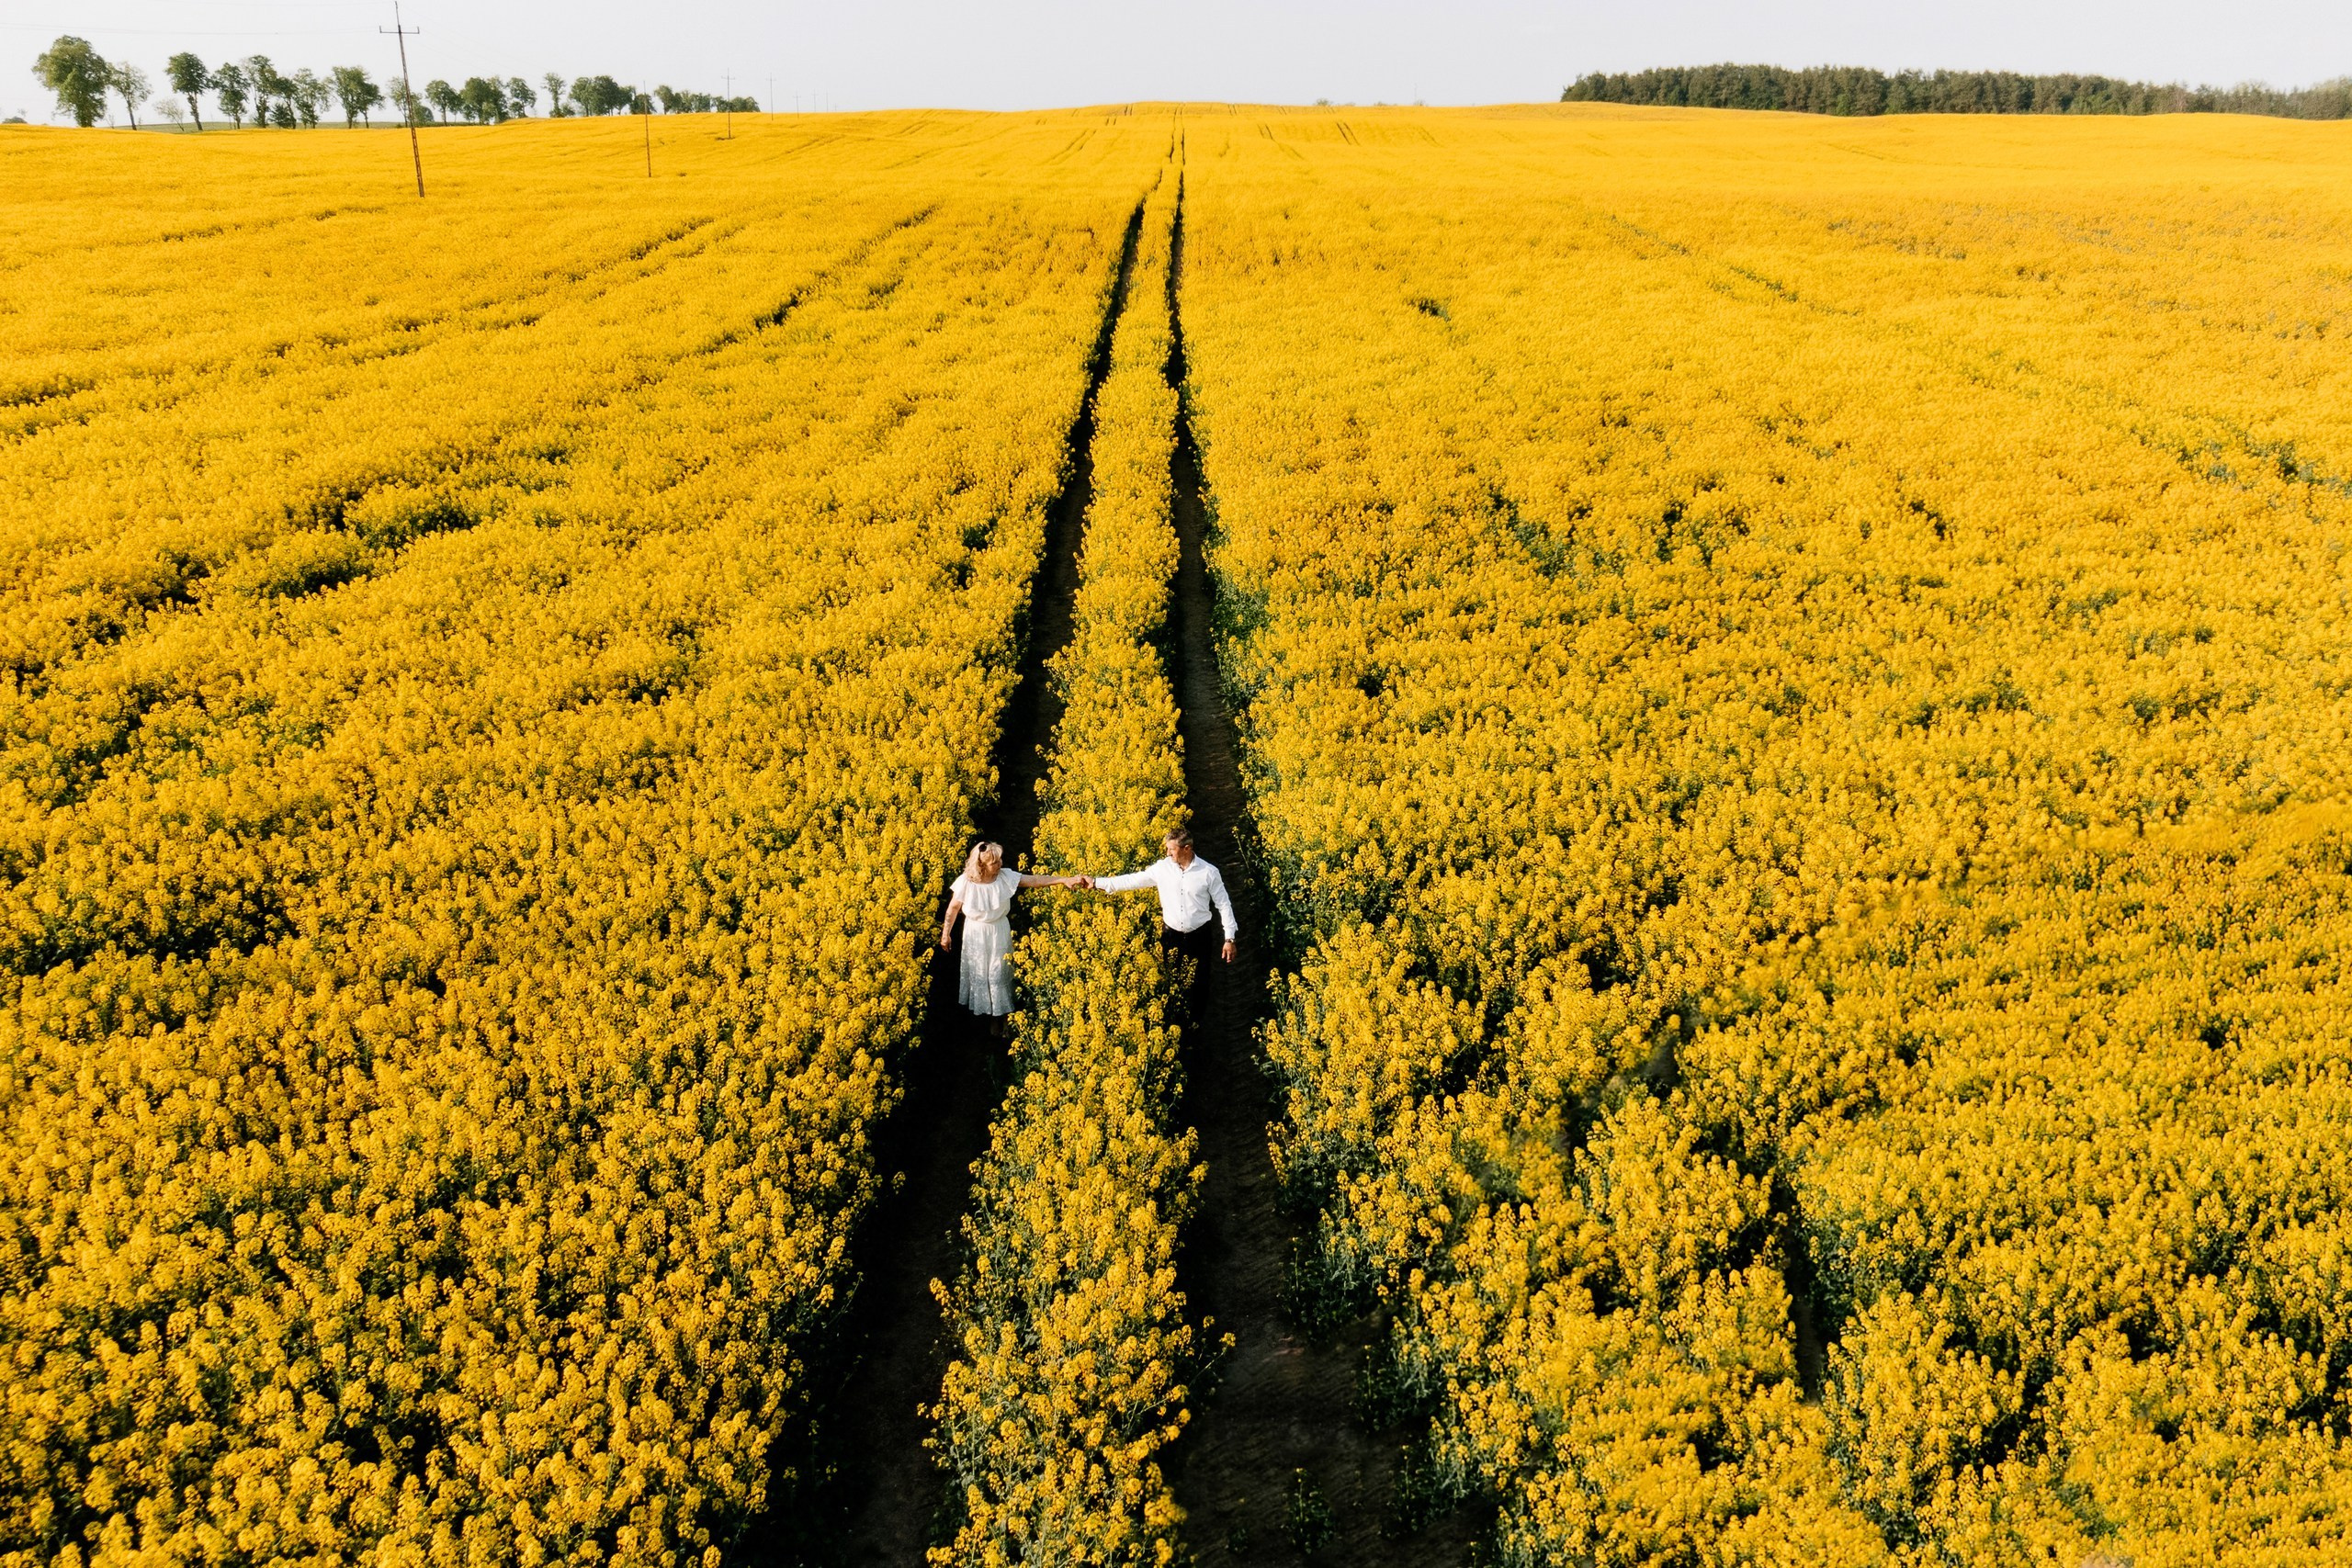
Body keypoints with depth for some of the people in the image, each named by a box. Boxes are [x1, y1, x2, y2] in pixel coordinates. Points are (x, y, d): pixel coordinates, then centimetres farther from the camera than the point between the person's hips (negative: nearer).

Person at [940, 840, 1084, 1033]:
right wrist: (946, 933, -2)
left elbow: (1034, 881, -18)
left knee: (998, 974, 12)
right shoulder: (966, 882, -21)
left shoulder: (1005, 876, -17)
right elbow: (953, 908, -7)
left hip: (999, 933, 1)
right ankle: (978, 1011, 38)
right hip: (975, 934, -1)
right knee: (977, 973, 16)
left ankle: (998, 1016, 29)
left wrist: (1065, 880, -26)